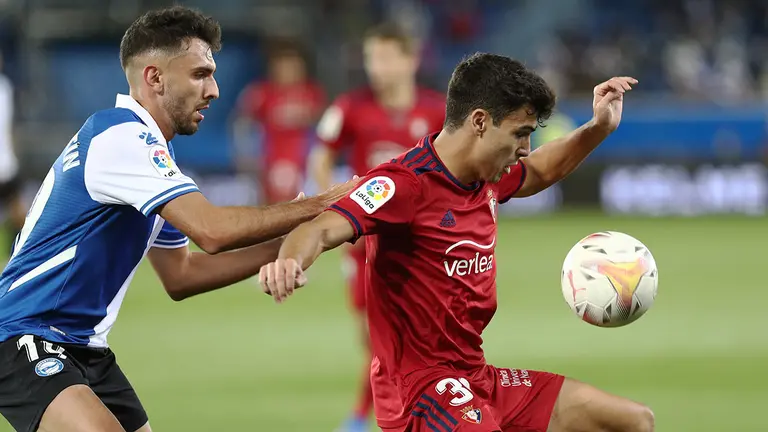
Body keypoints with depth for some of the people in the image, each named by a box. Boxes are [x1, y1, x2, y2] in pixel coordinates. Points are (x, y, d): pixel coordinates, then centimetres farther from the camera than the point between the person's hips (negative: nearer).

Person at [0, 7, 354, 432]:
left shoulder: (141, 141, 15)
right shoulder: (120, 135, -16)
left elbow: (180, 276, 19)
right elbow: (211, 230, -26)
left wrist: (282, 244, 10)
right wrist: (318, 206, -18)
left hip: (84, 348, 11)